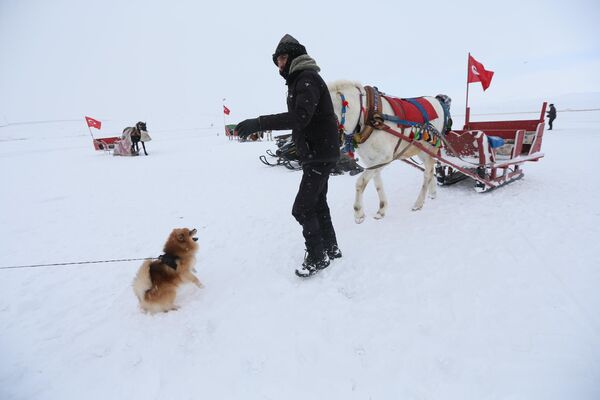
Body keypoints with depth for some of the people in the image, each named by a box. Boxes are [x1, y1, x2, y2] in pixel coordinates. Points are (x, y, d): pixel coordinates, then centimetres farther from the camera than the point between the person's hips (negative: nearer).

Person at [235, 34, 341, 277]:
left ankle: (317, 257, 6)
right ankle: (330, 249, 29)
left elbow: (300, 116, -30)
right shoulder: (300, 80, 19)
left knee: (302, 208, -9)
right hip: (315, 154, 11)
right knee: (317, 203, 16)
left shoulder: (307, 78, -13)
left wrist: (259, 123, -33)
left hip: (320, 154, -11)